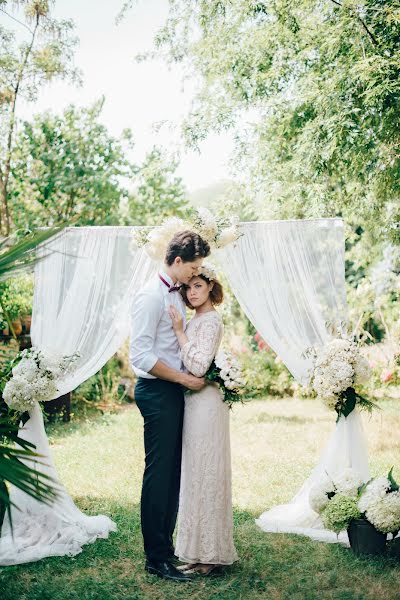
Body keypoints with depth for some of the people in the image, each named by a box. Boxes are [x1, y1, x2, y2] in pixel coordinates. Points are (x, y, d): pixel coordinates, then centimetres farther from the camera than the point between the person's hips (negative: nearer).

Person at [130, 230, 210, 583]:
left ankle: (166, 543, 25)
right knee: (159, 472, -3)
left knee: (173, 471, 14)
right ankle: (156, 558, 6)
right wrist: (185, 379, -16)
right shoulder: (151, 296, -14)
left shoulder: (178, 295, 14)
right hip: (157, 391, -9)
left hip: (175, 389, 9)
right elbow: (141, 355, -20)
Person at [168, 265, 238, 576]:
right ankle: (203, 550, 23)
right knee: (199, 474, 13)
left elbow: (198, 366, -22)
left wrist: (179, 330, -17)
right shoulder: (197, 320, 16)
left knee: (204, 474, -3)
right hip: (196, 401, 10)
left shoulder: (210, 321, -13)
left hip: (205, 403, -10)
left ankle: (209, 553, 7)